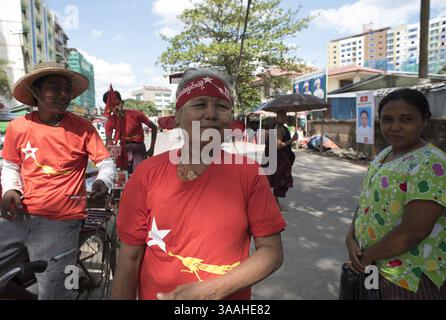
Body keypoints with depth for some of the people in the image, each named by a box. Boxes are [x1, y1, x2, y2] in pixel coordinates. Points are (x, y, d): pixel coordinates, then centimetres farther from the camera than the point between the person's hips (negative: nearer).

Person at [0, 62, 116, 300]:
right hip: (20, 217, 3)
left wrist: (104, 182, -24)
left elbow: (107, 162, -3)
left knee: (52, 292, 4)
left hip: (60, 223, -2)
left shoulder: (83, 128, -5)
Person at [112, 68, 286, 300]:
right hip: (155, 294, 1)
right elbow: (129, 259, -9)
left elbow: (272, 251, -12)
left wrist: (210, 290, -20)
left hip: (226, 295, 0)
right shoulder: (146, 175, -13)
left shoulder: (249, 173, -13)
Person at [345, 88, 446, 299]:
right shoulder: (385, 154, 5)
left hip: (409, 279, -7)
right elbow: (366, 201, 9)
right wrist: (351, 238, -6)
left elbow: (414, 231, -27)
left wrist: (367, 256, -16)